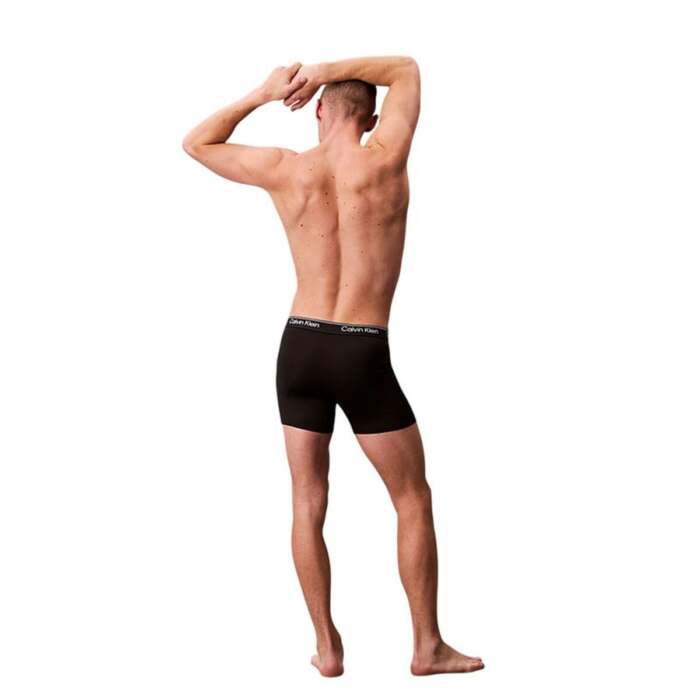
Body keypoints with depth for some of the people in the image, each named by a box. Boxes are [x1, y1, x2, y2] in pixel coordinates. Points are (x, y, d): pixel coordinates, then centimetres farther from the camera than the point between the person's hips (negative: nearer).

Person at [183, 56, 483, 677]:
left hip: (300, 347, 3)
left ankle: (328, 648, 18)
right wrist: (324, 70, 7)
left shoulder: (286, 170, -1)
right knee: (413, 500, 11)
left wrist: (263, 94, 14)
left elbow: (198, 143, 15)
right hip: (364, 355, -3)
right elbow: (407, 68, 11)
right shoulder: (386, 160, -5)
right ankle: (428, 647, 17)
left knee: (308, 503, 12)